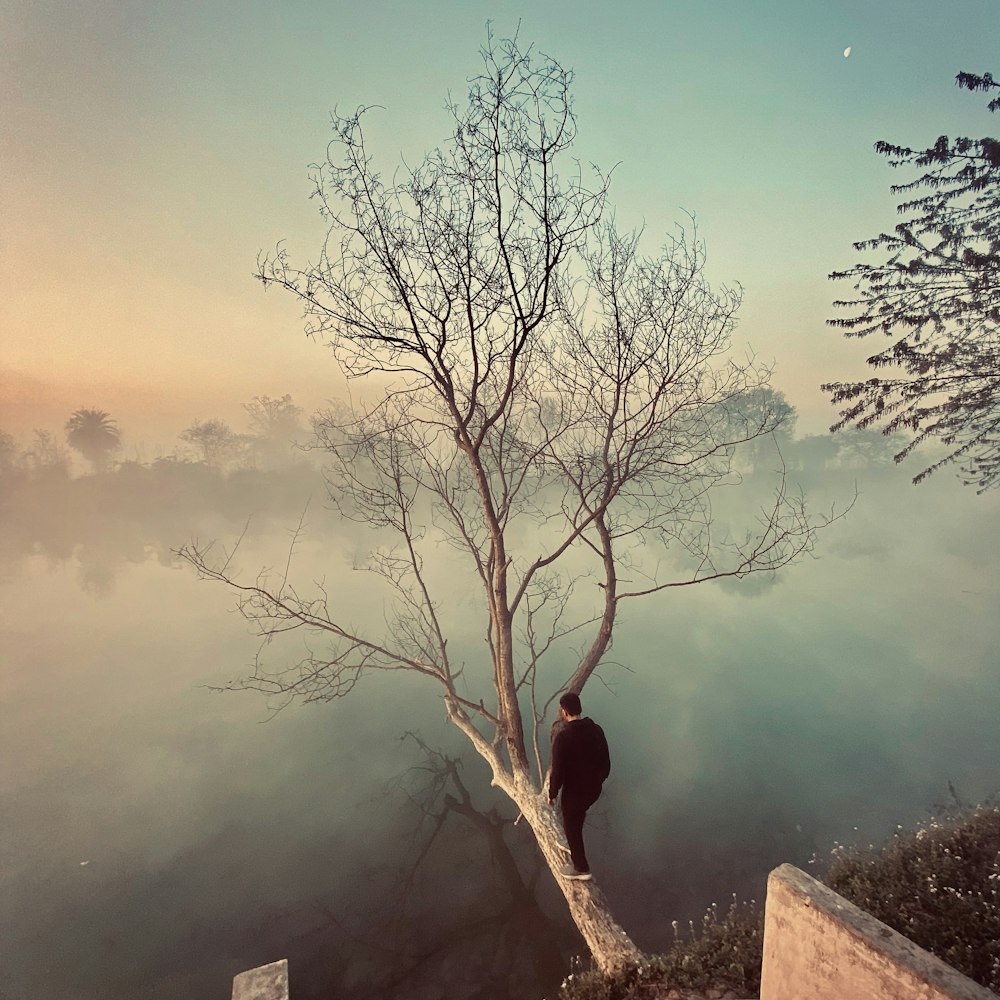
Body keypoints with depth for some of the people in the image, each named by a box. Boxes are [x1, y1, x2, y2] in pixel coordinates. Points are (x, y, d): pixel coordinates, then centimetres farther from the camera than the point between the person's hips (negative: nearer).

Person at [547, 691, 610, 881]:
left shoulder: (562, 735, -23)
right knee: (577, 819, 31)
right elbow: (605, 762, 4)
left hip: (574, 790, -6)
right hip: (594, 788, 6)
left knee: (571, 826, 17)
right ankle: (575, 849, 49)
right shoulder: (596, 729, -5)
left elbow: (558, 769, -20)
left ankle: (581, 868, 32)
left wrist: (552, 793, -6)